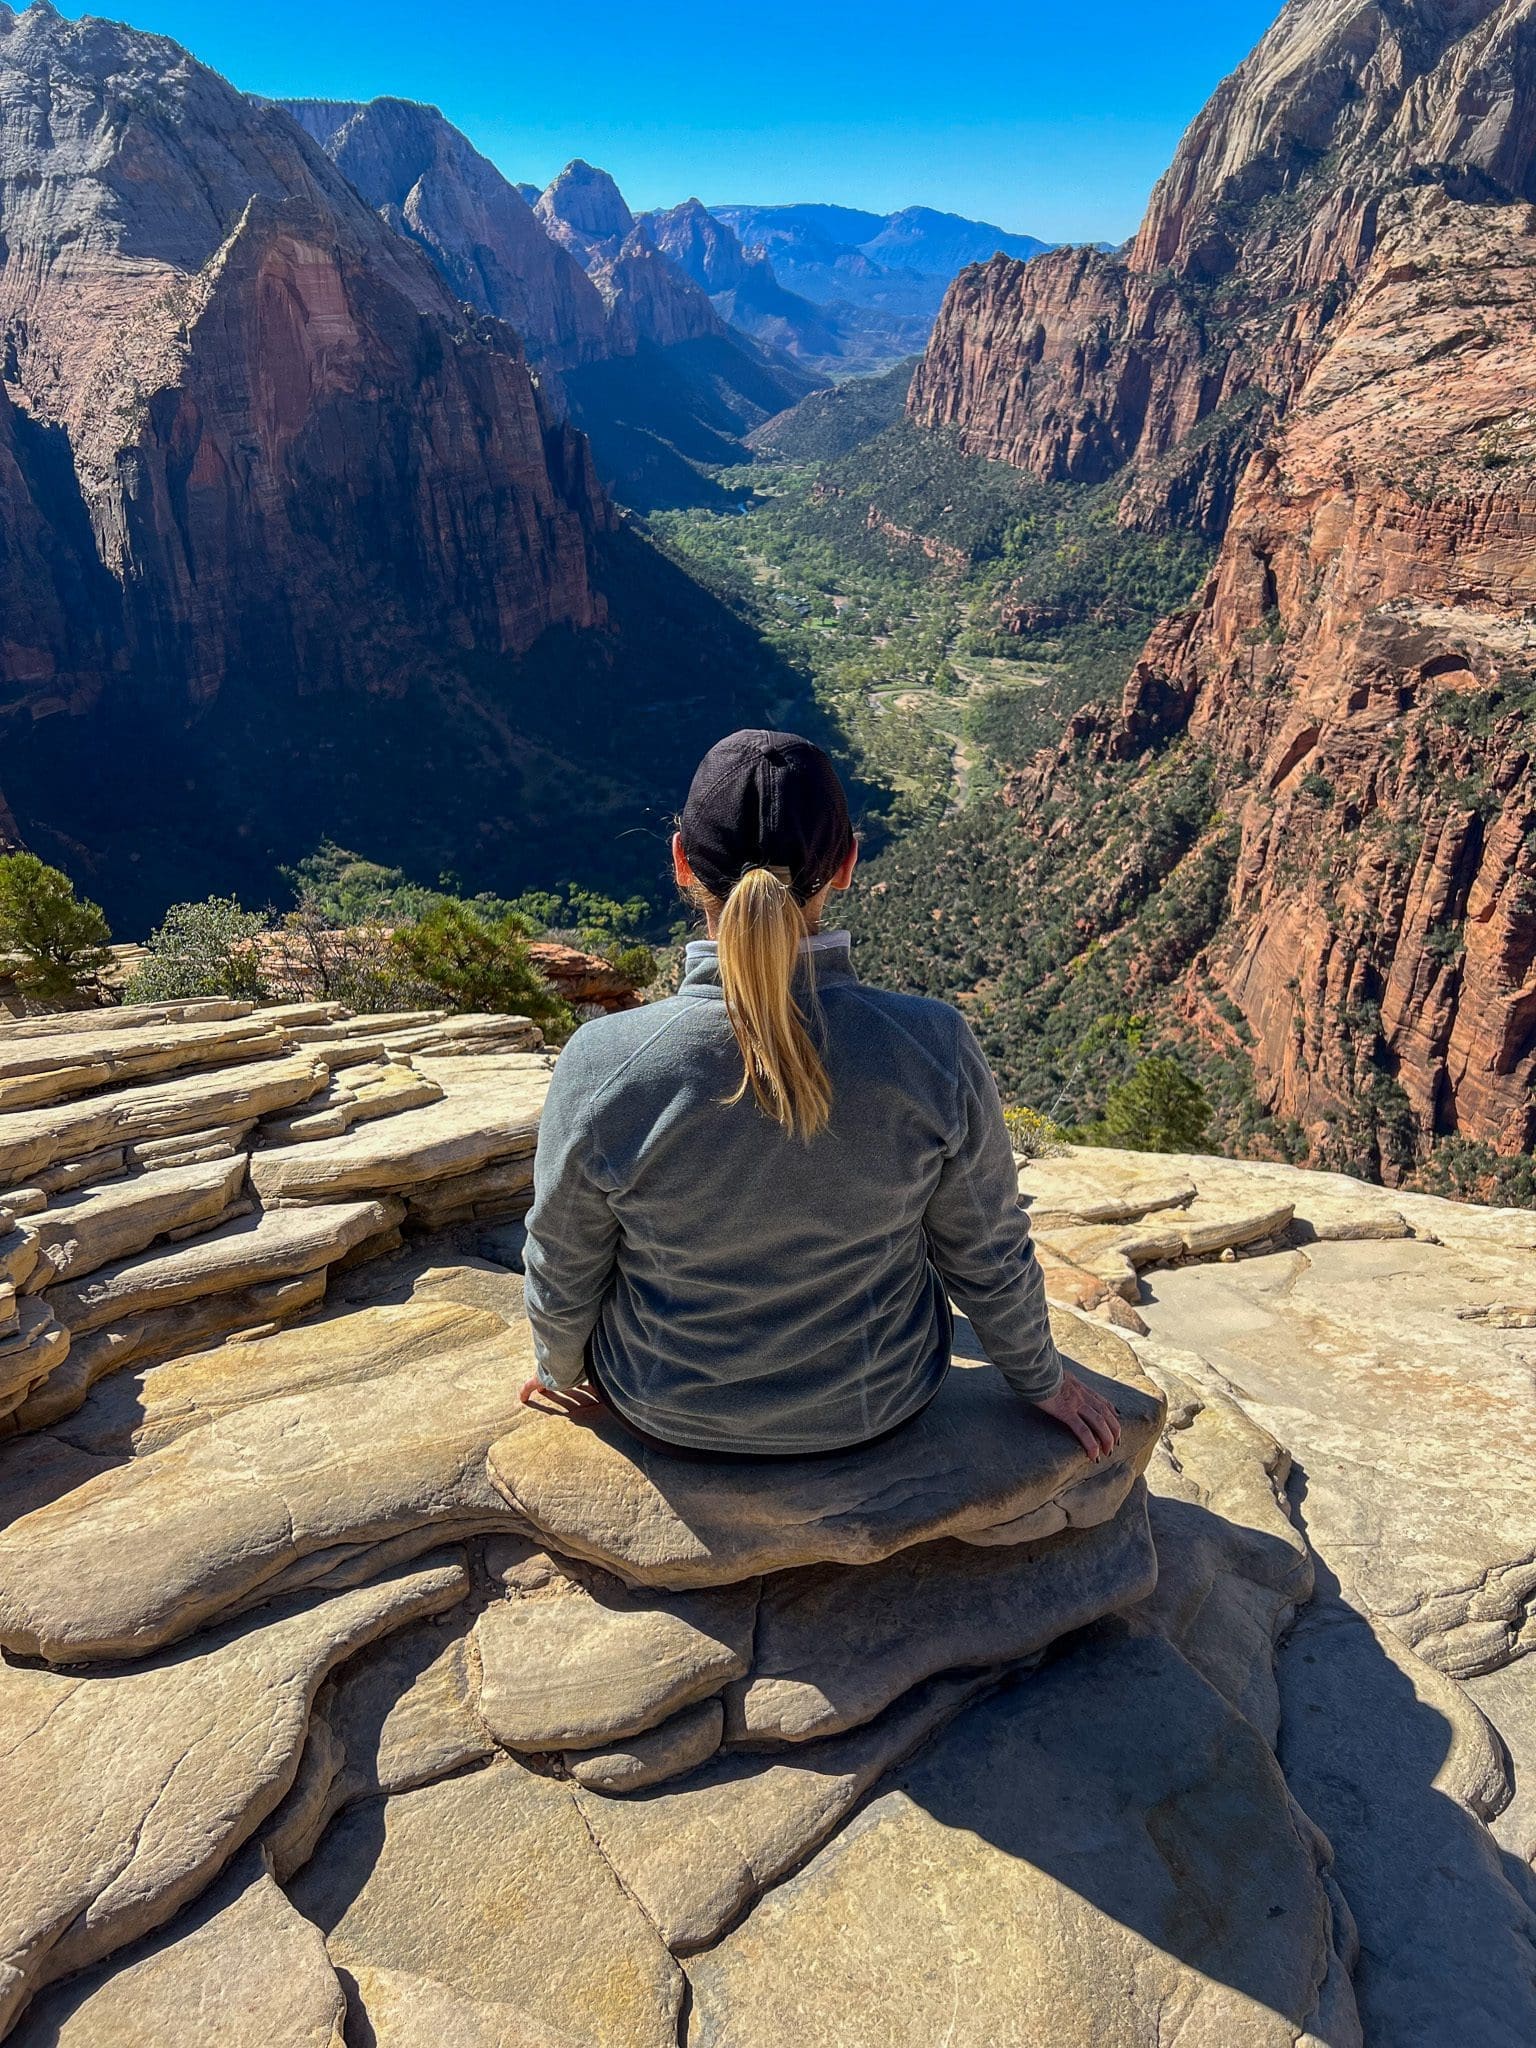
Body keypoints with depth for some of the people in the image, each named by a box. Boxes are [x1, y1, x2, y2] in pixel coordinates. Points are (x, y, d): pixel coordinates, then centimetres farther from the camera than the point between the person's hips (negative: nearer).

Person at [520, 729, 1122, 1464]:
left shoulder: (601, 1065, -29)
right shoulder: (934, 1048, -28)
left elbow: (562, 1273, -12)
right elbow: (989, 1256, -12)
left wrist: (561, 1369, 12)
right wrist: (1040, 1377, 10)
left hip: (668, 1416, 0)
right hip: (878, 1401, 1)